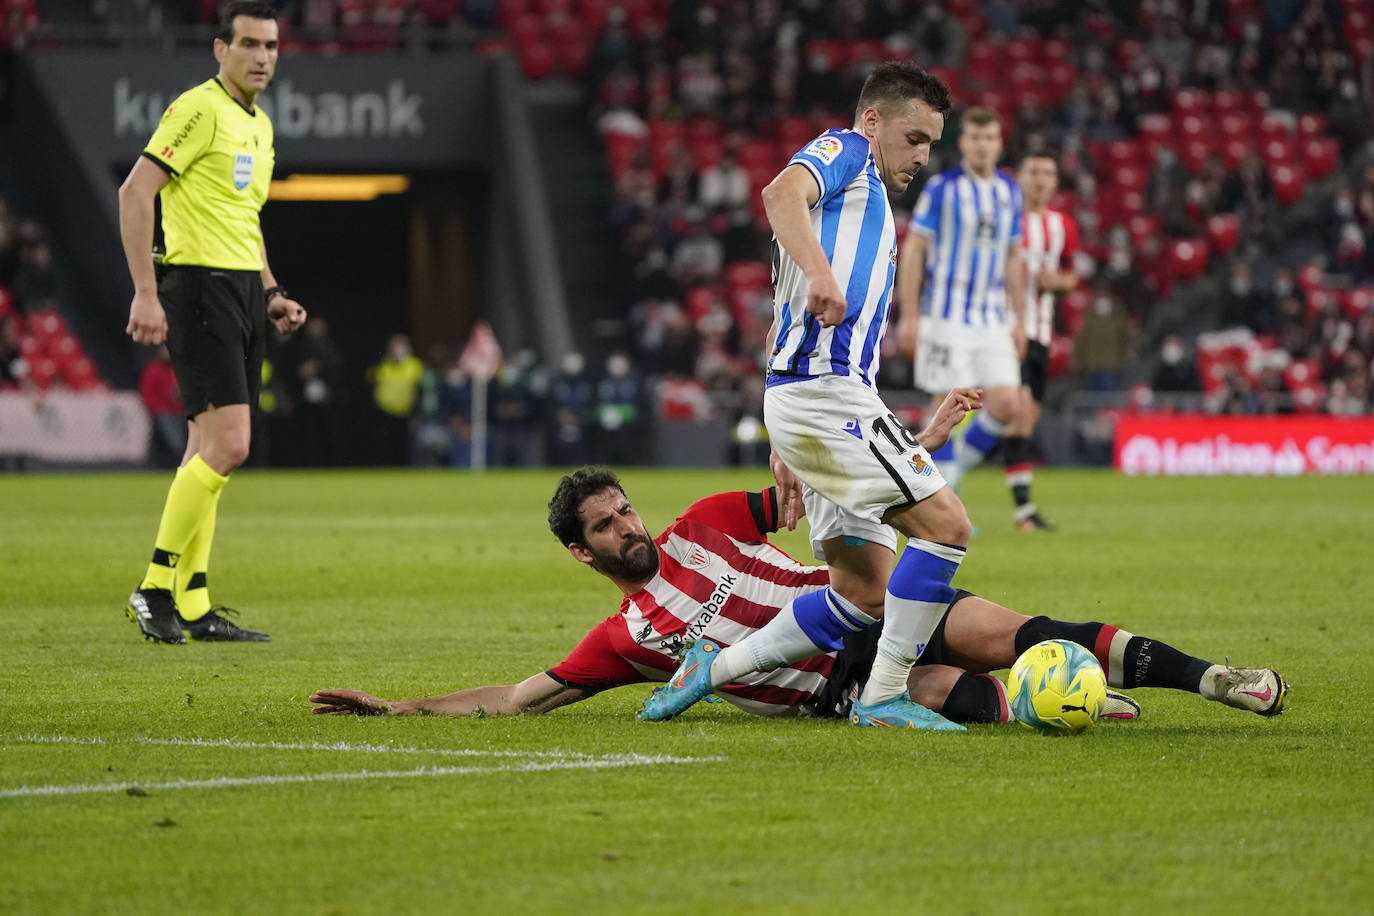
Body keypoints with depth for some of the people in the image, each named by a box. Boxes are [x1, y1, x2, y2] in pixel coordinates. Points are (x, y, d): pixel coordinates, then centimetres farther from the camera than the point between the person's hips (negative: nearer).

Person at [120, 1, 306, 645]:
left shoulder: (260, 125, 18)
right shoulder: (200, 108, -11)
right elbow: (135, 192, -17)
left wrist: (272, 294, 19)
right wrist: (146, 294, -21)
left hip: (244, 291, 9)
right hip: (200, 284, -9)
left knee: (211, 450, 8)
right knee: (227, 445, -15)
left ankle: (191, 608, 10)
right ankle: (157, 588, -7)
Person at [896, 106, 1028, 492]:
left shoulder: (1010, 192, 10)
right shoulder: (942, 188, -6)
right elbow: (913, 249, -6)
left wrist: (1019, 319, 16)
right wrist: (908, 316, -11)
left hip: (993, 321, 5)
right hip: (947, 316, -5)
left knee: (1007, 404, -6)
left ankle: (957, 465, 14)